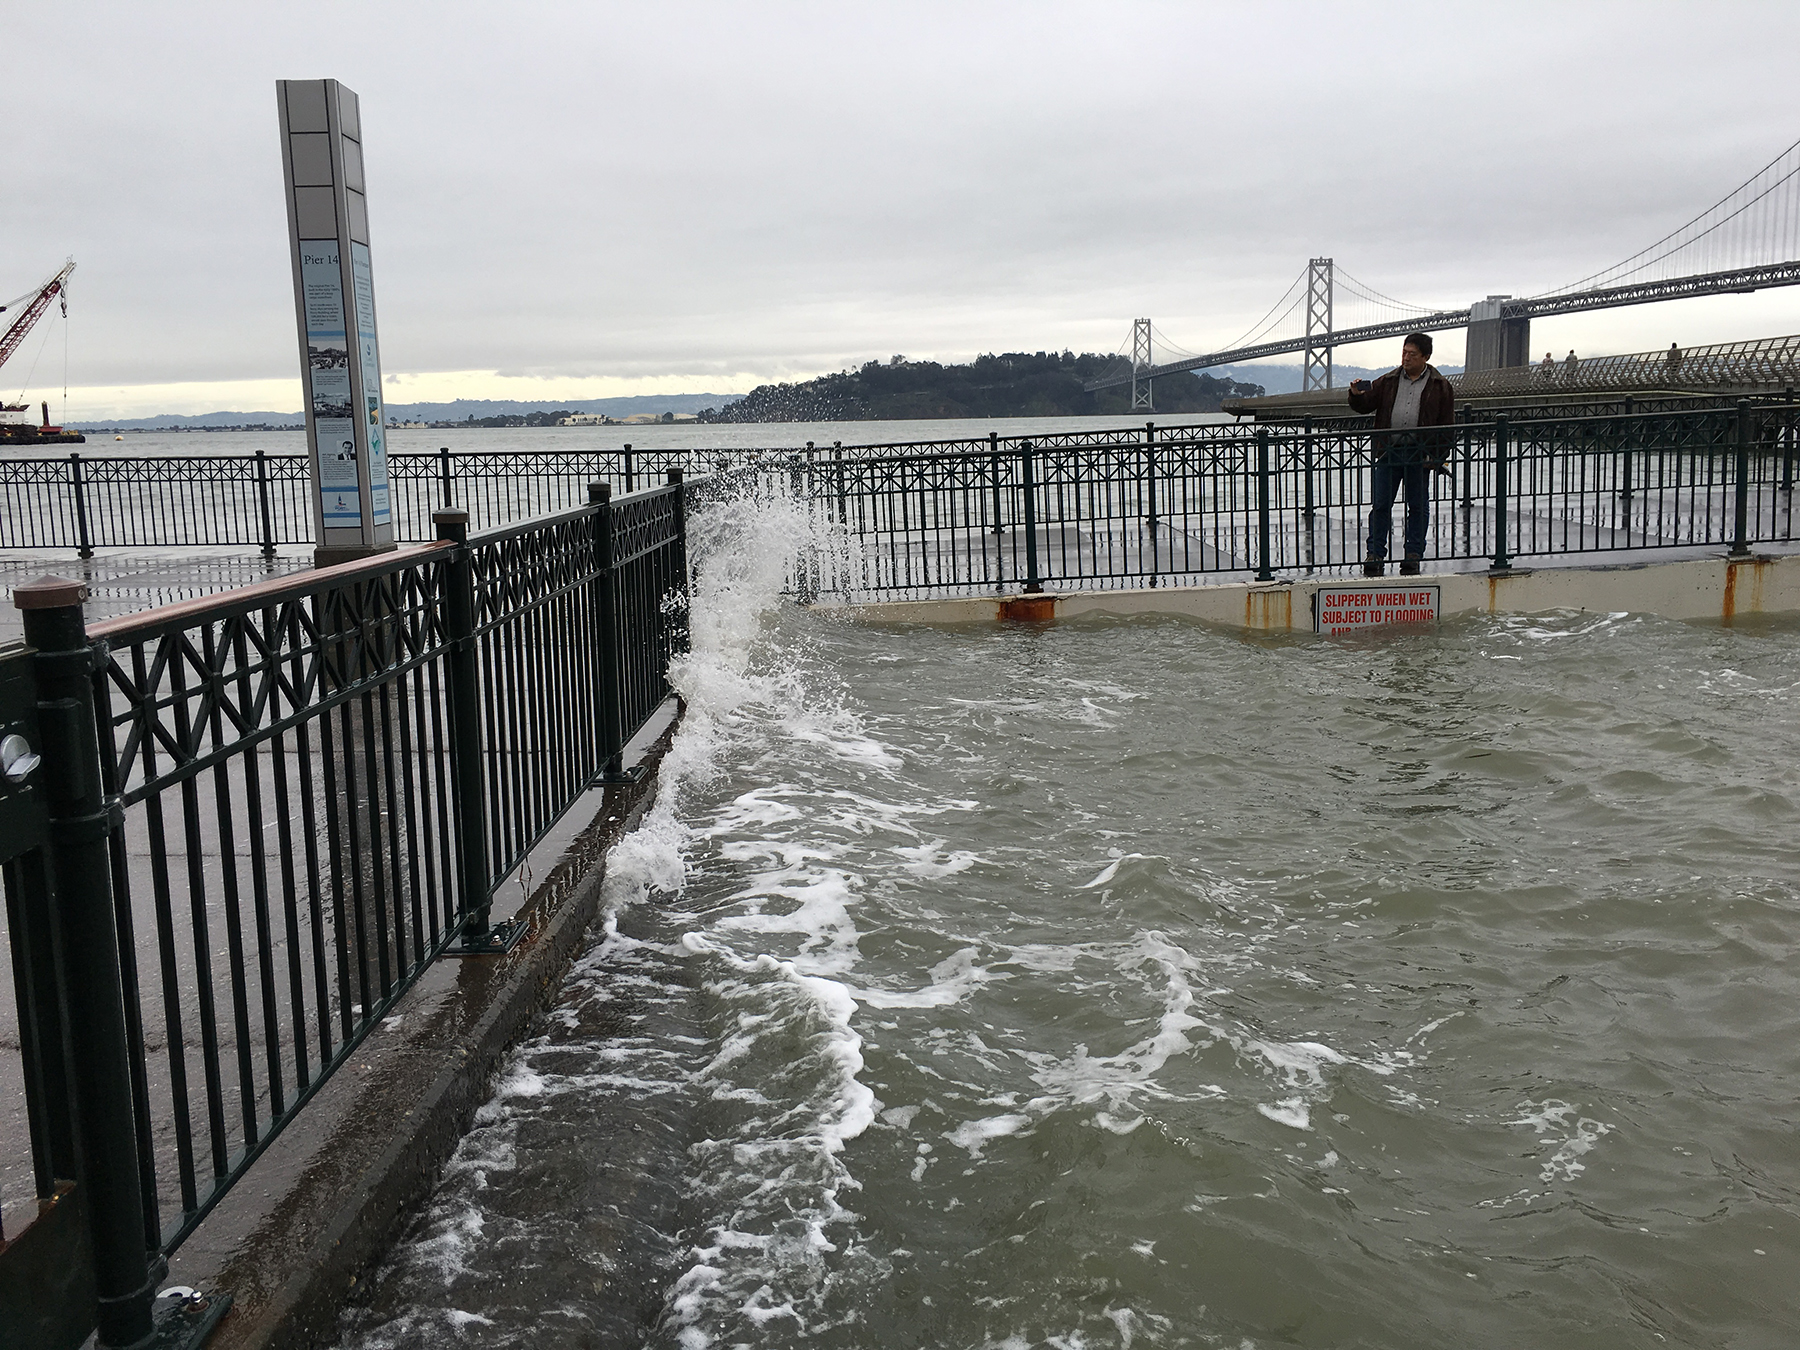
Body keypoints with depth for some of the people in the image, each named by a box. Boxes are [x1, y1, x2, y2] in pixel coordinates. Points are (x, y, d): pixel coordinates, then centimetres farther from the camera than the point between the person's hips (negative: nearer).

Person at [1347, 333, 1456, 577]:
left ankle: (1413, 556, 12)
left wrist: (1440, 457, -4)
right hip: (1389, 451, 2)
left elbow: (1446, 425, 4)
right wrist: (1357, 396, -14)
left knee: (1418, 506, 5)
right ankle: (1375, 554, 3)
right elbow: (1365, 405, 9)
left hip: (1420, 454, -2)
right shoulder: (1388, 382, 12)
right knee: (1380, 504, -1)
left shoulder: (1440, 387, 6)